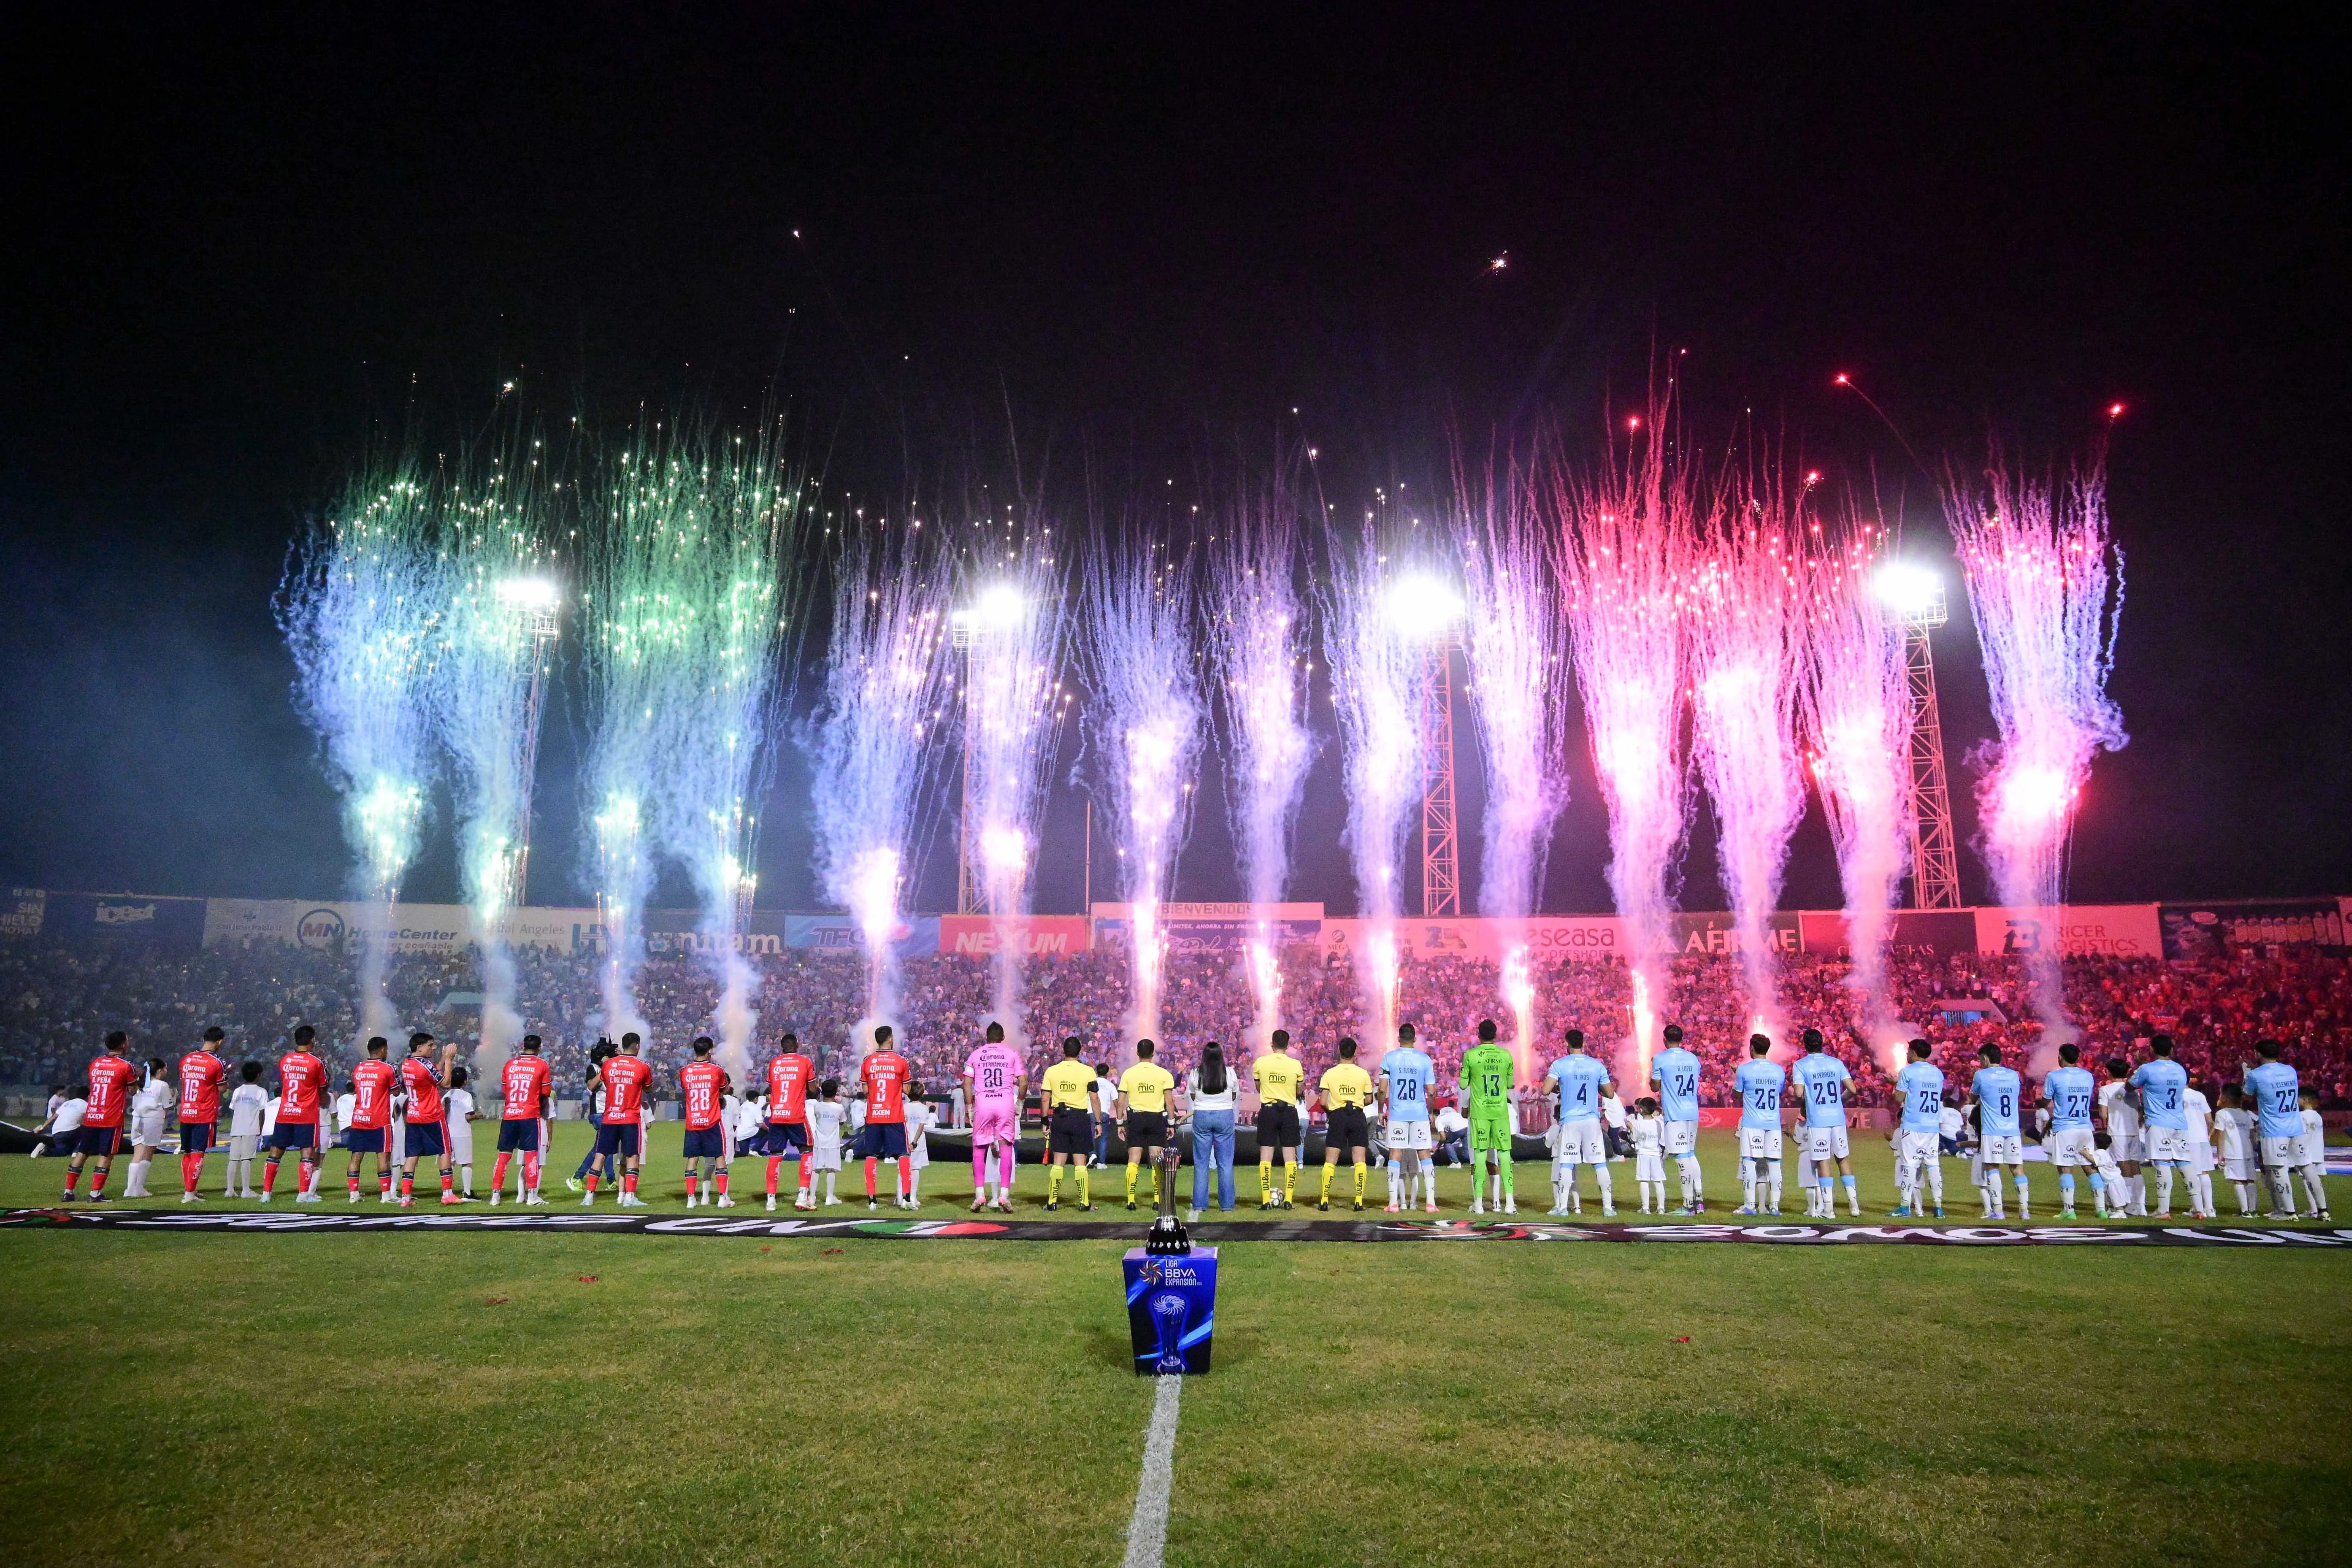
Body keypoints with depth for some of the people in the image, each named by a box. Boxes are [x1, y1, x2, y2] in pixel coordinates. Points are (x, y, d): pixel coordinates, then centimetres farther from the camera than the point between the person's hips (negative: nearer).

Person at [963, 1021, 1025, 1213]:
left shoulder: (976, 1055, 11)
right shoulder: (1012, 1054, 8)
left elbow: (967, 1084, 6)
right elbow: (1023, 1082, 2)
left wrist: (970, 1107, 12)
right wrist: (1020, 1102, 16)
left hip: (982, 1103, 0)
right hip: (1006, 1103, 0)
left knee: (979, 1149, 8)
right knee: (1006, 1148, 3)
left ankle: (980, 1194, 1)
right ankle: (1004, 1194, -4)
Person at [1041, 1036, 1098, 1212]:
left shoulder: (1051, 1071, 1)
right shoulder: (1088, 1071, -4)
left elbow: (1046, 1100, 2)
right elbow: (1094, 1099, -1)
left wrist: (1045, 1122, 11)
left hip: (1059, 1118, 2)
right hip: (1080, 1118, -2)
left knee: (1058, 1162, 7)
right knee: (1080, 1162, 3)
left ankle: (1052, 1202, 7)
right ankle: (1084, 1202, 3)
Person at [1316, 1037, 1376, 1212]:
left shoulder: (1330, 1074, -3)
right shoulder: (1363, 1074, -1)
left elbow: (1323, 1102, -6)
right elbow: (1369, 1100, 6)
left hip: (1337, 1117, 0)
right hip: (1358, 1116, 0)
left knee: (1330, 1162, 6)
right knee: (1361, 1161, 3)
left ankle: (1324, 1202, 5)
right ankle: (1359, 1202, -3)